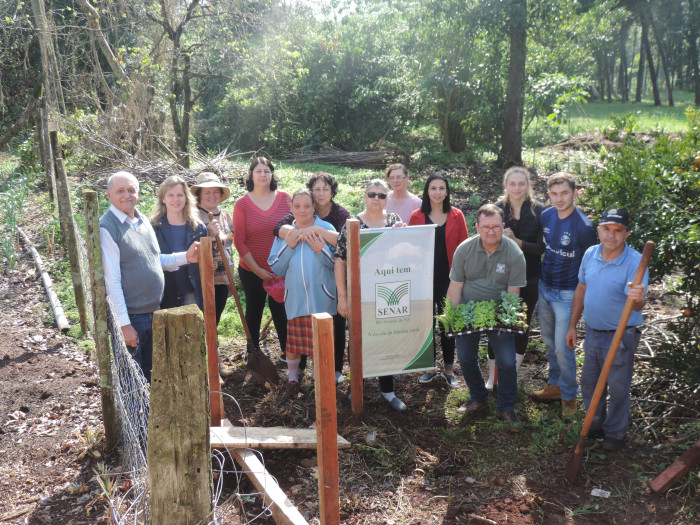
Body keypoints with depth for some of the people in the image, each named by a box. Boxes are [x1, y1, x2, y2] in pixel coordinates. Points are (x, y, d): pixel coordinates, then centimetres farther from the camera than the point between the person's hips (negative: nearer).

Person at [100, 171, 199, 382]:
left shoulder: (142, 220, 9)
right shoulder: (107, 228, -15)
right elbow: (112, 281, -18)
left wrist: (186, 257, 5)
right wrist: (124, 324, -19)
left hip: (154, 311, 7)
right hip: (131, 317, -7)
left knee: (151, 372, 20)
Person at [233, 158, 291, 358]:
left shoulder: (285, 199, -2)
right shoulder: (242, 204, -5)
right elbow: (239, 241, -5)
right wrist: (257, 270, -9)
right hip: (252, 271, 0)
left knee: (281, 311, 8)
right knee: (254, 311, 14)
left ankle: (287, 352, 25)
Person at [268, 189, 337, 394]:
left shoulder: (326, 229, 0)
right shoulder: (284, 232, 6)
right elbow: (276, 269, 2)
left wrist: (321, 250, -19)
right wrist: (288, 246, -10)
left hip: (321, 298, -1)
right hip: (294, 298, 2)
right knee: (293, 338, 8)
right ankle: (292, 376, 30)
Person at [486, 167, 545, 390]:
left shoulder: (539, 211, -6)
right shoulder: (496, 209, -3)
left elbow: (542, 247, -8)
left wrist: (516, 242, -23)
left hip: (529, 279, 0)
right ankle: (493, 376, 17)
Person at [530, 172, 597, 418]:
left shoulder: (583, 226, -19)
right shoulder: (546, 216, -1)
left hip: (567, 294, -6)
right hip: (544, 287, 6)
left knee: (562, 347, -3)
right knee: (549, 342, 17)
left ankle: (569, 396, 17)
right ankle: (554, 385, 35)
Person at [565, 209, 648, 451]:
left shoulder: (635, 262, -21)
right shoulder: (590, 254, -3)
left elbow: (638, 305, -29)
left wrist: (637, 298, -54)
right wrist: (572, 326, 11)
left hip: (621, 337, -5)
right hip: (593, 332, 6)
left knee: (618, 388, 9)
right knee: (589, 383, 19)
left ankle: (615, 433, 31)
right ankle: (595, 424, 41)